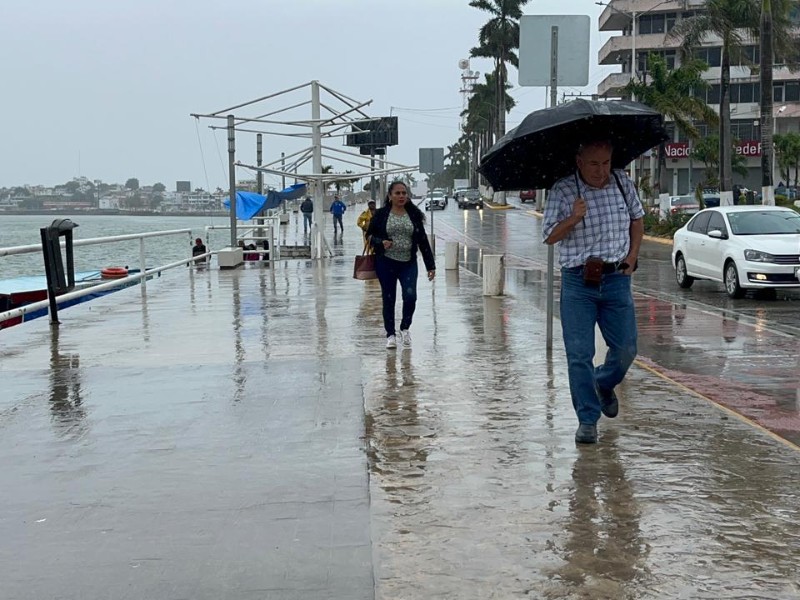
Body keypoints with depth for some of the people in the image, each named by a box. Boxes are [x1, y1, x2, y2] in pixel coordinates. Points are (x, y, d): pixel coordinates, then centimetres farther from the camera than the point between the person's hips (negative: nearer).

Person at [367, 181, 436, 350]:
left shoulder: (414, 215, 5)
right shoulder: (381, 214, 0)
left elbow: (423, 241, 6)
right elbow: (369, 234, 6)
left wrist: (430, 265, 4)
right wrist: (380, 242, -16)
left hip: (409, 264, 1)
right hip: (386, 263, -1)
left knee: (410, 296, -13)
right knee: (388, 299, 4)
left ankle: (405, 328, 12)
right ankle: (391, 334, 19)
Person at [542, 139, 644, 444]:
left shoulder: (622, 183, 5)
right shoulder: (562, 191, -5)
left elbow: (637, 219, 20)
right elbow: (549, 236, -5)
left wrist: (631, 258, 9)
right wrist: (573, 218, -22)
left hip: (616, 279, 3)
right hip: (577, 283, -3)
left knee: (626, 348, 6)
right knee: (579, 354, -4)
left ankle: (604, 384, 39)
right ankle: (587, 420, 7)